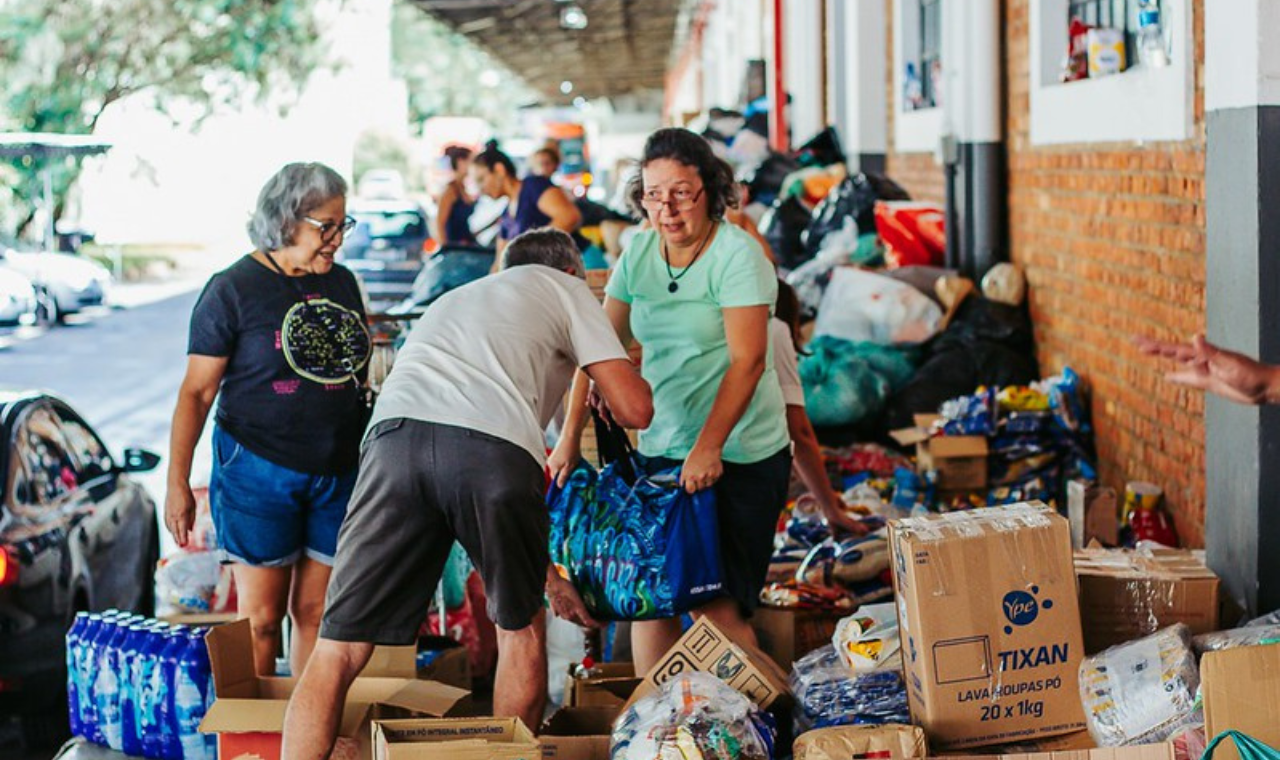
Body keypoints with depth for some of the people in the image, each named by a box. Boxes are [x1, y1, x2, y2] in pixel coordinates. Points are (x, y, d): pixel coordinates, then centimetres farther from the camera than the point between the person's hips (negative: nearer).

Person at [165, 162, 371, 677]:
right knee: (260, 616, -3)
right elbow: (197, 391, -7)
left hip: (337, 473, 5)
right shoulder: (233, 290, -7)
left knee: (317, 612, 7)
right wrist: (178, 484, -11)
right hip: (258, 471, -5)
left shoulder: (342, 283, 10)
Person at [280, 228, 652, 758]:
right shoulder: (565, 288, 29)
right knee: (521, 626, 22)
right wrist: (608, 375, 45)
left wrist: (547, 577, 49)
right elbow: (635, 410, 19)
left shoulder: (451, 302, 46)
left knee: (339, 650, 4)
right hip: (493, 448, -3)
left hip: (394, 435, 4)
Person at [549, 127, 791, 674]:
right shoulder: (639, 253, 8)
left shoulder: (736, 254, -10)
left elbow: (748, 360, -17)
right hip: (662, 446, 6)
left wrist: (709, 448, -25)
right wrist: (570, 438, 2)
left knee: (718, 606, -9)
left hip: (741, 455, -6)